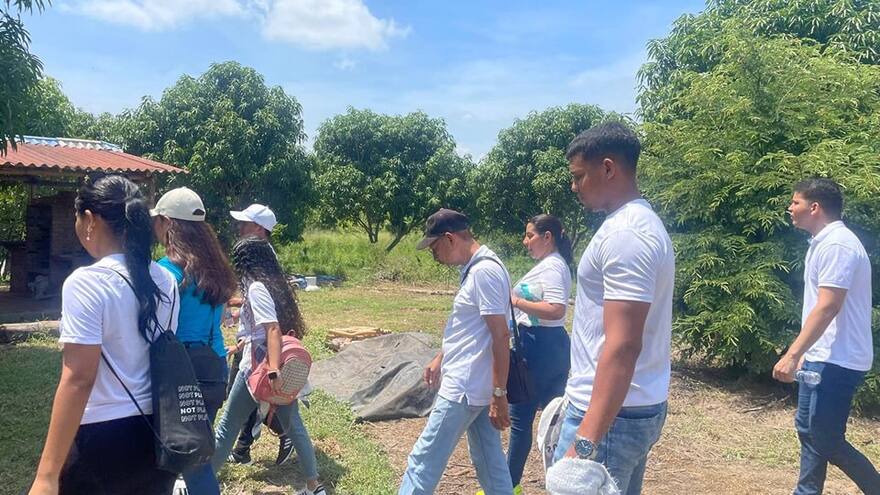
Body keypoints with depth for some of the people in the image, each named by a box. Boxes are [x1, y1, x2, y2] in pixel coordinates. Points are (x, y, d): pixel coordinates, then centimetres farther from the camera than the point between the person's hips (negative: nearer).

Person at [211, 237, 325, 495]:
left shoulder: (256, 288, -13)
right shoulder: (275, 284, 11)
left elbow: (273, 329, -24)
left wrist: (272, 370, -31)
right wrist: (247, 349, 33)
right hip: (283, 366, 8)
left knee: (228, 426, 8)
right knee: (293, 425, 13)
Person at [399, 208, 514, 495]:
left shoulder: (484, 271, -19)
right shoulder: (475, 269, 12)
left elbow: (501, 336, -22)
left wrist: (500, 395, -21)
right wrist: (441, 359, 25)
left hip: (465, 387, -10)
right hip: (475, 385, 10)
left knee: (425, 459, 1)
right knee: (490, 462, 15)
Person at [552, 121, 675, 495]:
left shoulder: (624, 234, -20)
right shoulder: (638, 223, 13)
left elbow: (622, 346, -27)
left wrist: (586, 442, -30)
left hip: (612, 414, -10)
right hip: (639, 406, 10)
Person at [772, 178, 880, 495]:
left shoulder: (836, 244, -18)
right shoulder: (825, 242, 14)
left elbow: (827, 307, -25)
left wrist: (792, 354, -27)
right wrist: (803, 353, 20)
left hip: (836, 361, -10)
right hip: (822, 357, 10)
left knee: (827, 440, -3)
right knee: (808, 428, 16)